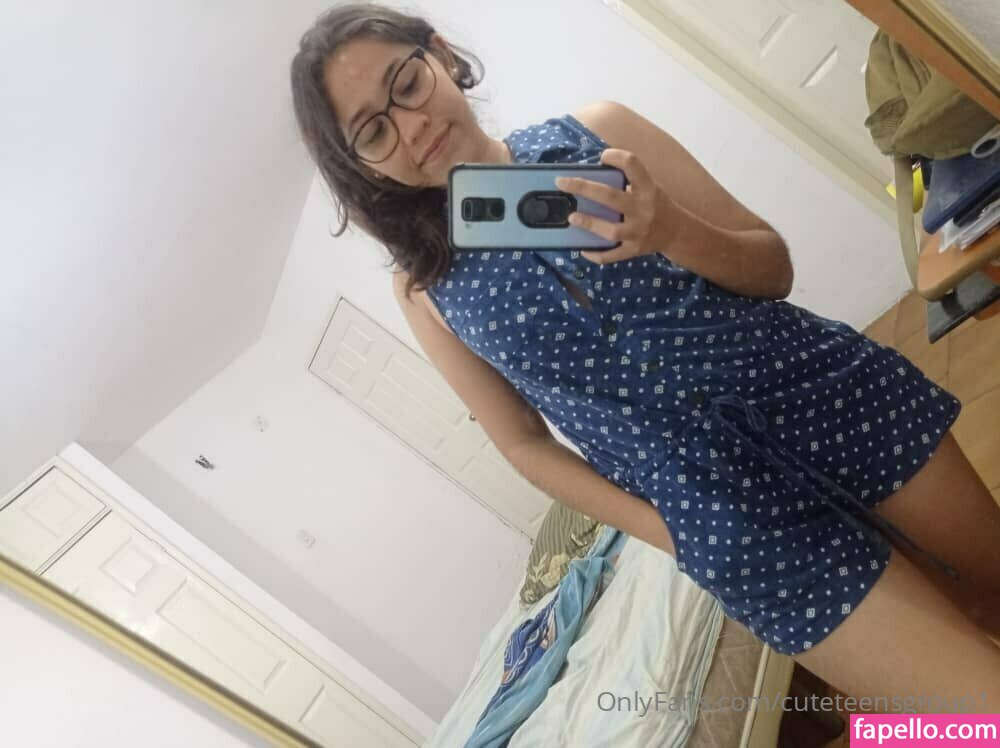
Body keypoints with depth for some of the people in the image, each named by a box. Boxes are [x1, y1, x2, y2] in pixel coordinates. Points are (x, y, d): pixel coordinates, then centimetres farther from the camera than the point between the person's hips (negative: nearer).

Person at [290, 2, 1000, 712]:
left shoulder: (593, 131, -1)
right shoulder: (423, 284, 0)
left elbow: (773, 268, 1)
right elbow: (524, 442, 3)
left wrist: (674, 234, -21)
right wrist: (675, 532, -5)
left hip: (825, 394, 2)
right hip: (731, 507, -1)